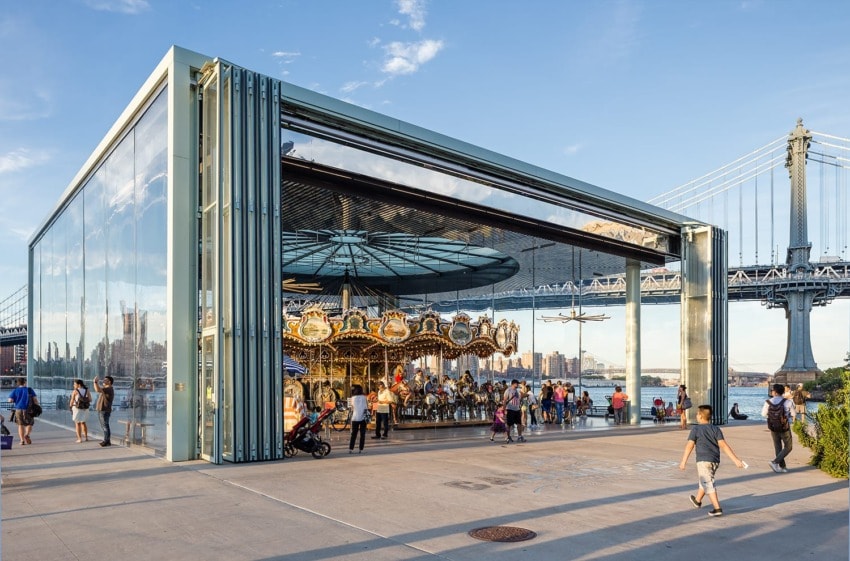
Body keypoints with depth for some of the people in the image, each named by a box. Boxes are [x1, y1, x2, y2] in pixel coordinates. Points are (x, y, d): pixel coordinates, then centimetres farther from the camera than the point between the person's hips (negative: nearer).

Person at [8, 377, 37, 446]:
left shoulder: (15, 391, 3)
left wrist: (16, 400, 16)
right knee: (29, 424, 12)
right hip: (27, 409, -2)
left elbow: (10, 400, -4)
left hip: (18, 409, 2)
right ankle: (27, 435, -14)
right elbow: (35, 399, -5)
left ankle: (22, 440, 7)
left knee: (20, 425, 11)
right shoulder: (29, 390, 0)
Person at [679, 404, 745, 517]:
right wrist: (736, 459, -8)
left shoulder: (696, 429, -5)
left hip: (703, 460, -6)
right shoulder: (716, 429, 5)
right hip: (715, 461, 6)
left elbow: (689, 446, -10)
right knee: (705, 481, 23)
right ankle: (697, 500, 42)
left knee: (708, 484, -4)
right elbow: (723, 445, -5)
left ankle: (717, 509, -14)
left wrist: (683, 461, -7)